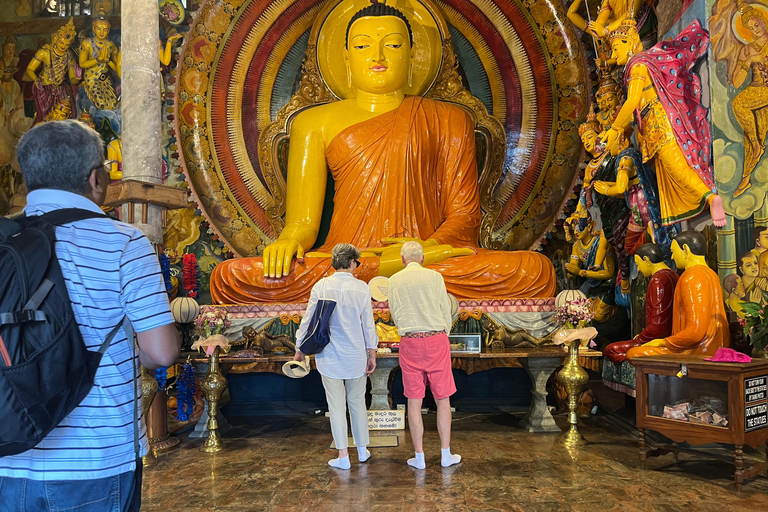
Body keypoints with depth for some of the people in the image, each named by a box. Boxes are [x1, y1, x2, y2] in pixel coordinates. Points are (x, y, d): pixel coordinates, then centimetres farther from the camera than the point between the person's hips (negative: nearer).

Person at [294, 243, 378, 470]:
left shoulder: (321, 286, -5)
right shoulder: (361, 288, -5)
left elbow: (309, 319, -1)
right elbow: (368, 324, -1)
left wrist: (300, 347, 12)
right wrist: (372, 354, 8)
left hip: (329, 355, -1)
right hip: (356, 355, 1)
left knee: (336, 406, 6)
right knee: (357, 402, 15)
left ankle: (343, 456, 11)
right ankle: (362, 449, 26)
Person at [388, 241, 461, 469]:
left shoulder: (394, 281, 3)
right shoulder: (435, 277, -1)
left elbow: (396, 316, 10)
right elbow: (445, 313, 3)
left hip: (410, 342, 1)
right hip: (436, 339, -1)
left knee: (414, 400, 6)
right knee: (442, 398, 9)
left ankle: (419, 457, 12)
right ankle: (446, 454, 14)